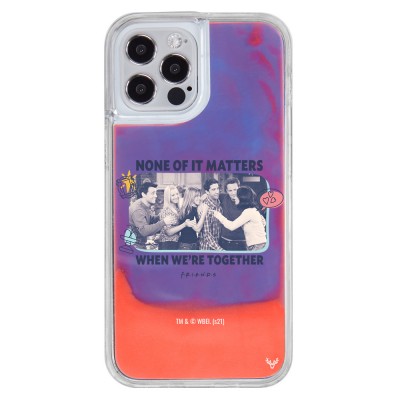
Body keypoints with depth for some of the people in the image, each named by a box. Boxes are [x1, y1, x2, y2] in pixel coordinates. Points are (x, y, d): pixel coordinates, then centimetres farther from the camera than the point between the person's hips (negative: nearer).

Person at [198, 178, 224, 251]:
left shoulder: (219, 203, 0)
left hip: (219, 243, 6)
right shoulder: (205, 208, -19)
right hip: (208, 247, -6)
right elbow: (206, 234, -20)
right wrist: (220, 250, -24)